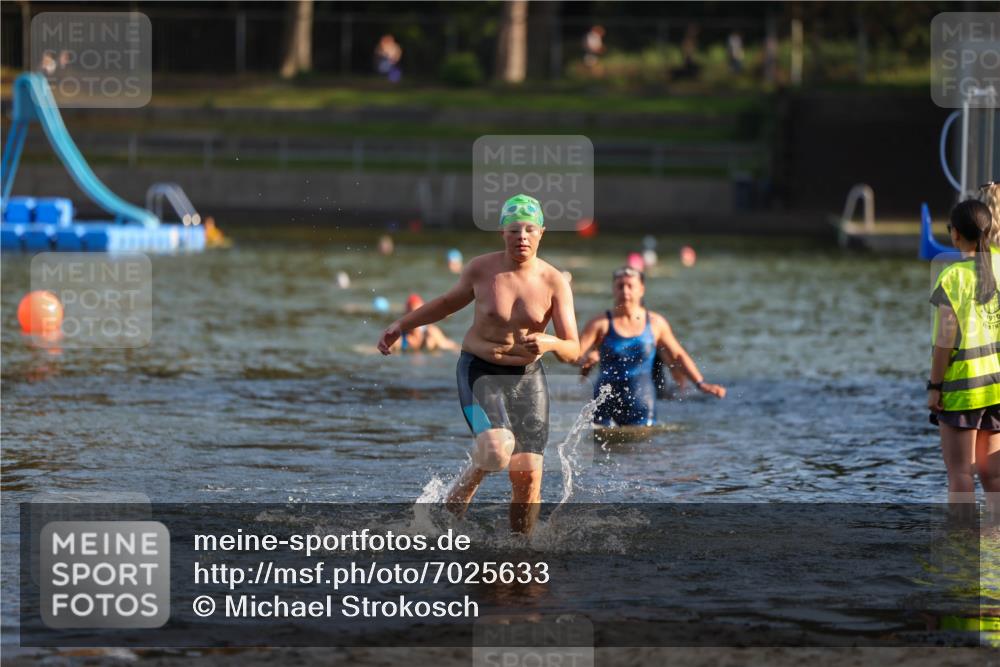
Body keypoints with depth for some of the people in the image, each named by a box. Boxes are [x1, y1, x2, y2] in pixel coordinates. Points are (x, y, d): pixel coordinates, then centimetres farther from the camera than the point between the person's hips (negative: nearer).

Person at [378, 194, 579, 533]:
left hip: (527, 378, 2)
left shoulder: (554, 283, -7)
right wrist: (401, 325, 14)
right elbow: (449, 302, 15)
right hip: (479, 372, -2)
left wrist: (550, 343, -31)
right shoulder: (481, 269, -7)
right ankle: (463, 486, 5)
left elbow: (573, 351, -10)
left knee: (528, 475, -4)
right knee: (497, 449, -28)